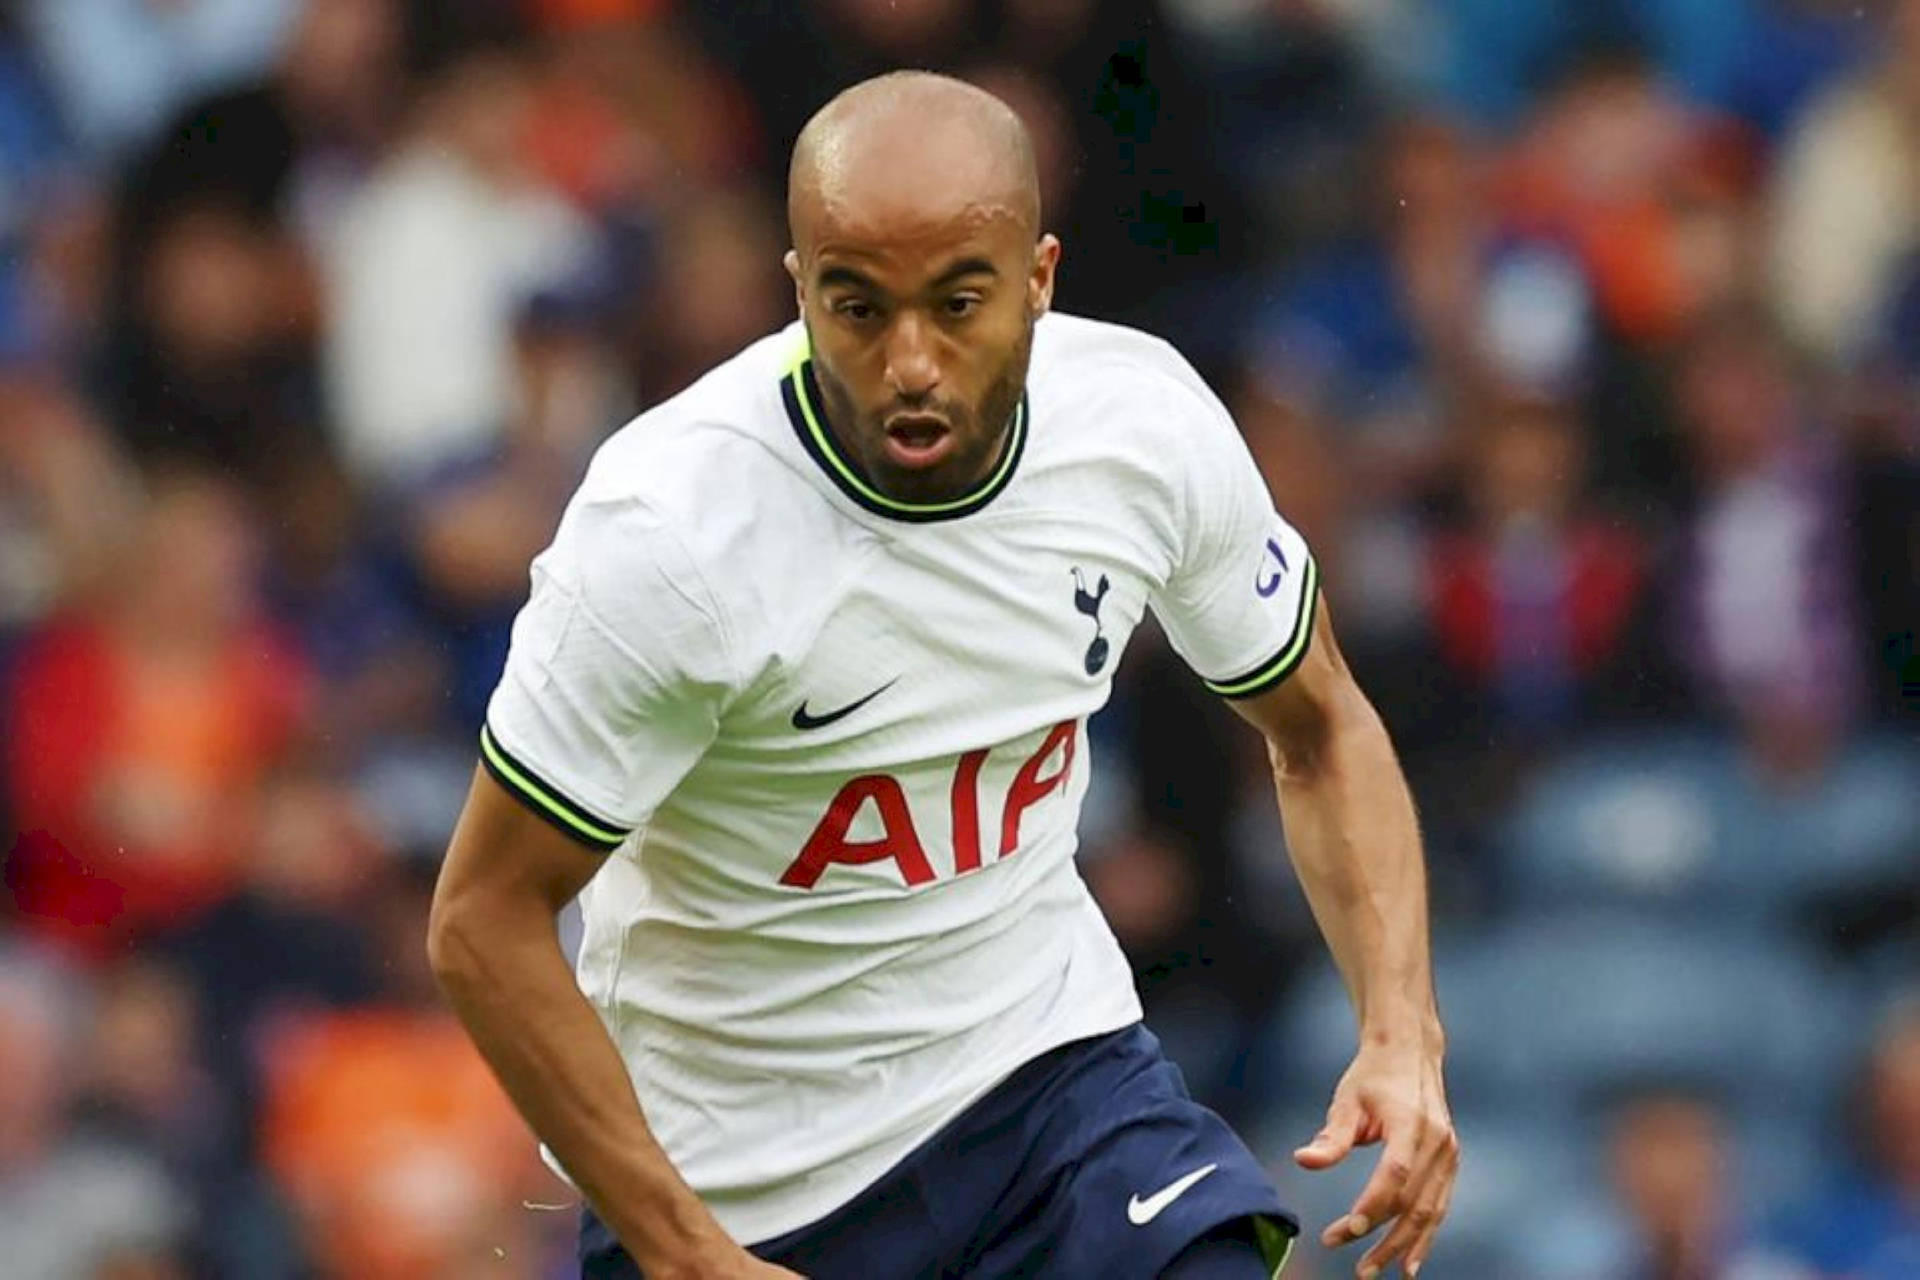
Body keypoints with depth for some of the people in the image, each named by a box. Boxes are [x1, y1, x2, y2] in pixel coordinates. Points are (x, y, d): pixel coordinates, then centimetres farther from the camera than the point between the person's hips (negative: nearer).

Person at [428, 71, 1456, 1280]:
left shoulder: (1147, 419, -12)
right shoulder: (666, 531, -25)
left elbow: (1322, 731, 5)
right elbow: (484, 923, -17)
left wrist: (1402, 1034, -10)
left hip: (1050, 1052, 3)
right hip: (736, 1167, -3)